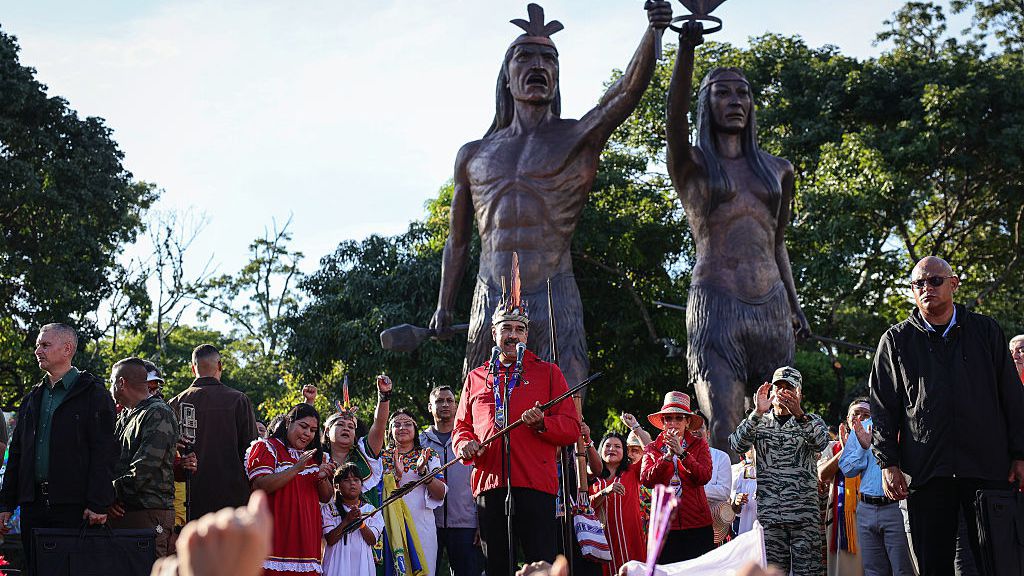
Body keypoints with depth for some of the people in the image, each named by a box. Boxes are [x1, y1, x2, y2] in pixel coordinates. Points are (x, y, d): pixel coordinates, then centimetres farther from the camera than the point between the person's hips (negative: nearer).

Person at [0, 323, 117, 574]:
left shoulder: (92, 393, -2)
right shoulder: (32, 398, 18)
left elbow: (104, 452, -9)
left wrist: (98, 503, -17)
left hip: (73, 506, -6)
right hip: (33, 504, 6)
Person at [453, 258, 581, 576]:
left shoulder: (547, 372, 11)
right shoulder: (476, 378, 19)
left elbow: (572, 428, 5)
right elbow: (461, 426, 22)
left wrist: (542, 423, -15)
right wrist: (464, 444, -2)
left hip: (535, 486, -3)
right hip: (489, 485, 3)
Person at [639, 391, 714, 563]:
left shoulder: (699, 444, 7)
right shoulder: (652, 449, 10)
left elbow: (704, 477, -9)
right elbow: (646, 480, -5)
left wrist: (681, 452, -17)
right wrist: (667, 456, -16)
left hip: (697, 524, -1)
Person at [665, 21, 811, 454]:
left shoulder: (777, 170, 18)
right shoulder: (692, 164, 5)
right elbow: (674, 118, -16)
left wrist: (794, 305, 19)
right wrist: (686, 49, -30)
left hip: (771, 305, 4)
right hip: (715, 304, -4)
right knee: (723, 430, -15)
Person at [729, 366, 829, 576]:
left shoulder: (812, 422, 10)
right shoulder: (758, 422, 13)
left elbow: (821, 443, -13)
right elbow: (737, 445, -6)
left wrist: (798, 414, -30)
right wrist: (758, 412, -18)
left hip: (804, 512, -1)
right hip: (768, 512, 1)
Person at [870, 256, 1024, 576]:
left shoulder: (985, 331, 12)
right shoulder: (896, 341, 10)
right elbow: (882, 406, 9)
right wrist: (888, 463, 0)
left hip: (989, 468, 0)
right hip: (925, 471, 0)